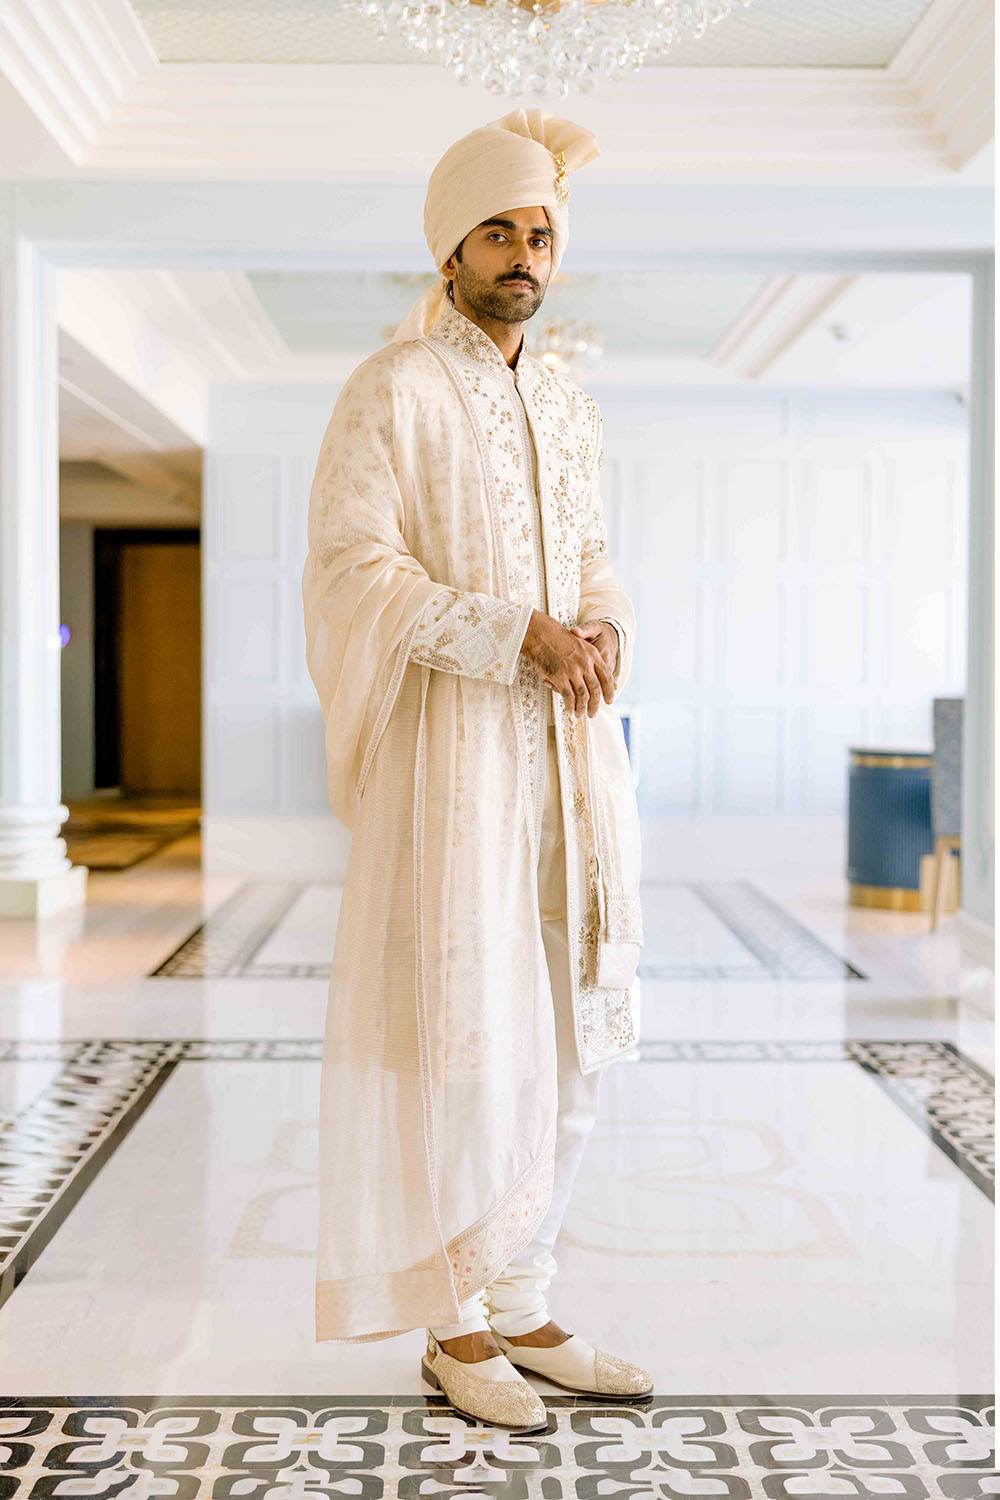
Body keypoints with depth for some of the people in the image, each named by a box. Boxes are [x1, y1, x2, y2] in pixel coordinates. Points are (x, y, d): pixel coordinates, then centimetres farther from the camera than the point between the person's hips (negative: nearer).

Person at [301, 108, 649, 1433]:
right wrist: (518, 636, -21)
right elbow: (353, 568, -14)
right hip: (449, 747, -7)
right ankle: (452, 1331, 13)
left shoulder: (571, 411, 16)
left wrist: (605, 632, -6)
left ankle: (522, 1308, 22)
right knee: (466, 1044, -3)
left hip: (569, 753, 7)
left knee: (570, 1037, 9)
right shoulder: (391, 392, -5)